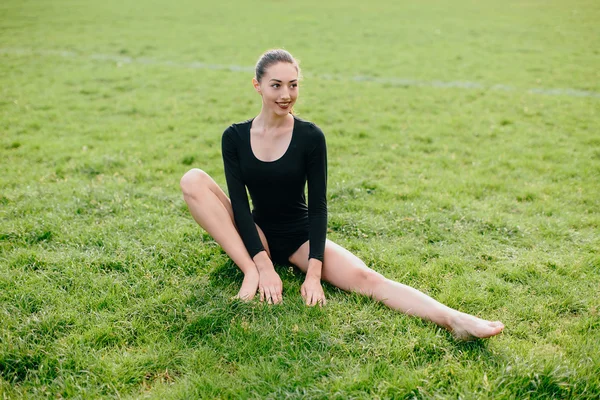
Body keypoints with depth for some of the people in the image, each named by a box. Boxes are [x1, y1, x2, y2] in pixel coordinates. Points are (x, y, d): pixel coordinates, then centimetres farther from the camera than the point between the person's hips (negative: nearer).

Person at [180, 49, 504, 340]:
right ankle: (250, 273, -23)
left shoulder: (310, 136, -10)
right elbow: (239, 203, -11)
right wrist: (263, 266, -22)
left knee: (365, 278, -27)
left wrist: (313, 273, -21)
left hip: (300, 238, -1)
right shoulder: (235, 137, -6)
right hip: (255, 238, 2)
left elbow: (318, 206, -11)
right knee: (193, 180, -20)